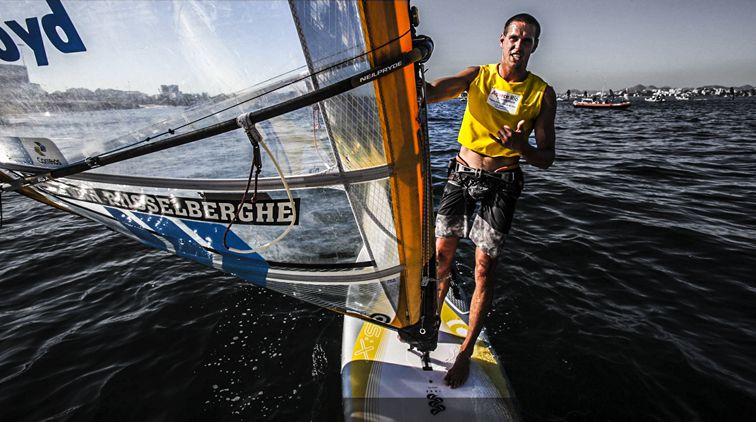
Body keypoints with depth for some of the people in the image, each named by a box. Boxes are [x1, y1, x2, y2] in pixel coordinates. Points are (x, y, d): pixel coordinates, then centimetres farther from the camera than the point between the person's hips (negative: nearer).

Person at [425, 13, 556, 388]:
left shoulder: (542, 93, 0)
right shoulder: (477, 76, 4)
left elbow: (546, 158, -2)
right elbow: (432, 91, -15)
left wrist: (521, 146, -24)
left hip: (501, 184, -1)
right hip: (461, 174, 2)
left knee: (484, 268, -2)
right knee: (441, 253, 6)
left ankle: (466, 351, 15)